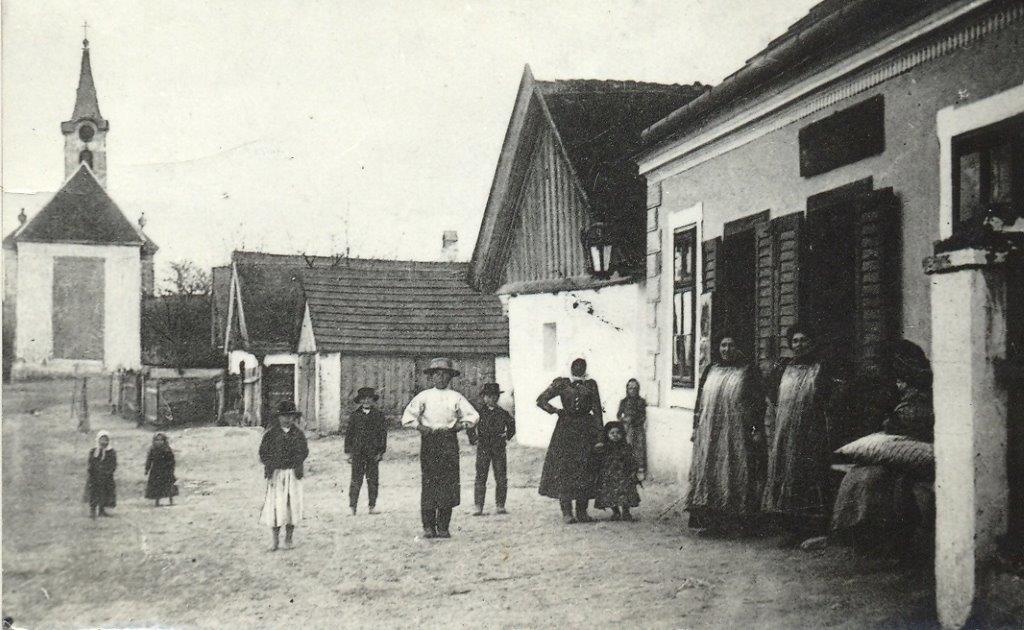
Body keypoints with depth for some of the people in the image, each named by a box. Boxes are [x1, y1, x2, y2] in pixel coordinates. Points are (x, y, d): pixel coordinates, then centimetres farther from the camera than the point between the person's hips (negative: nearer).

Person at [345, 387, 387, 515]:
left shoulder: (378, 415, 8)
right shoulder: (355, 415, 9)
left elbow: (383, 434, 7)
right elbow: (349, 434, 10)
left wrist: (381, 452, -1)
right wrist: (348, 452, 4)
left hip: (373, 453, 0)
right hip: (357, 453, 0)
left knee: (373, 479, 1)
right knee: (356, 480, -5)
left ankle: (372, 506, 7)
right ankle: (352, 506, -3)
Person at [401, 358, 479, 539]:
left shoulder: (456, 397, 10)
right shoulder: (424, 396, 8)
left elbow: (473, 416, 12)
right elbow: (408, 417, 5)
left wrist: (458, 426, 2)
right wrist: (421, 427, -6)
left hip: (449, 442, 1)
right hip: (429, 442, -1)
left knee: (448, 483, -4)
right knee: (428, 482, -6)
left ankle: (443, 527, 1)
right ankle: (428, 527, -3)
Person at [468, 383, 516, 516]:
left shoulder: (502, 412, 5)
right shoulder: (479, 411, 0)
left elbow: (511, 424, 22)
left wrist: (507, 436, 14)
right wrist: (473, 439, 4)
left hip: (499, 448, 2)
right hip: (483, 447, -2)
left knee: (502, 478, 3)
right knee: (481, 477, -5)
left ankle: (500, 506, 11)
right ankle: (478, 507, -3)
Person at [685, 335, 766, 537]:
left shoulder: (748, 371, 1)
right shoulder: (710, 371, 13)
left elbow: (759, 402, -2)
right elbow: (700, 401, 16)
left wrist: (757, 431, -9)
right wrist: (696, 427, 12)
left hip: (736, 435, -4)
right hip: (709, 434, 4)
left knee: (736, 475, -4)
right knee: (707, 474, 2)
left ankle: (736, 522, 1)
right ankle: (710, 521, 7)